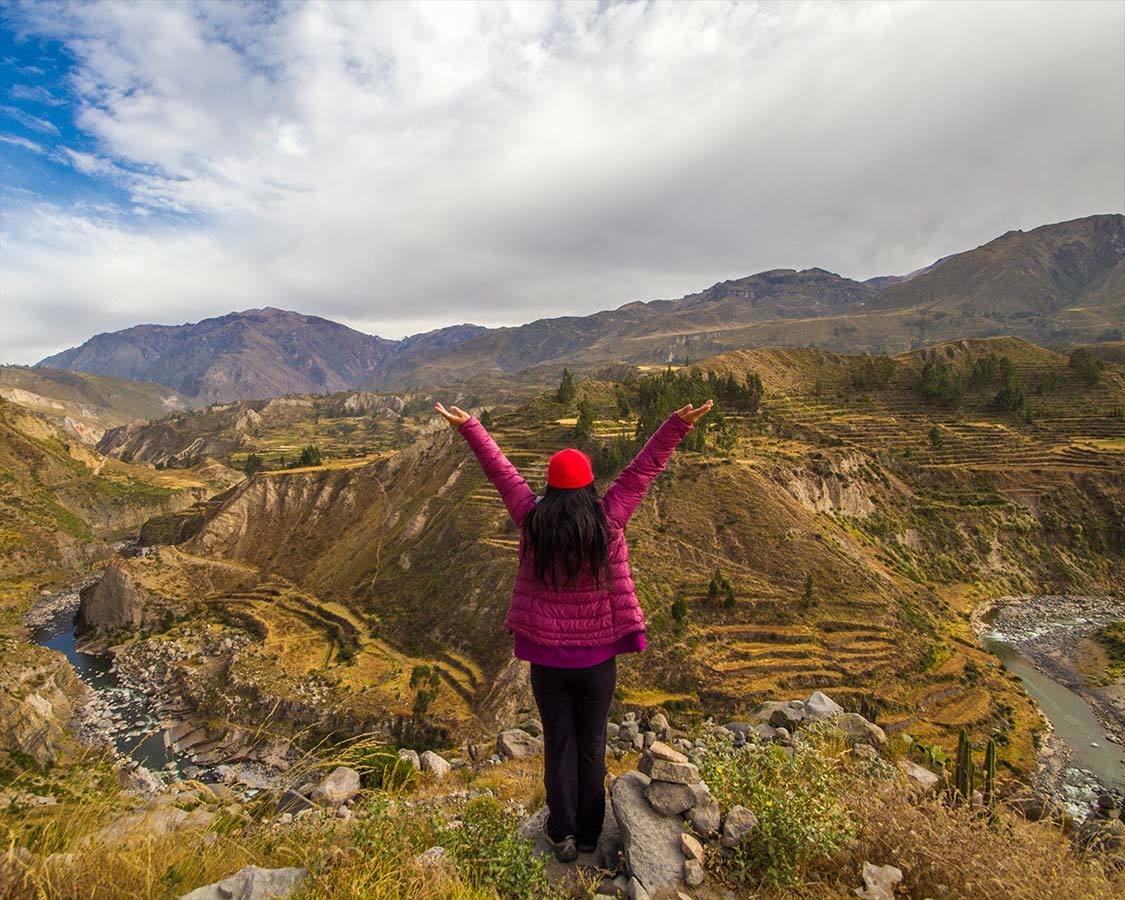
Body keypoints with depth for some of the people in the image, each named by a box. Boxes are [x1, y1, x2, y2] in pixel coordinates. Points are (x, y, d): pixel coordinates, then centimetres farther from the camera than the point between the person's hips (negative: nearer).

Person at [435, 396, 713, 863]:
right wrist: (678, 424, -7)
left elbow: (500, 470, -3)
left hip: (546, 655, 1)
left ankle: (562, 834, 30)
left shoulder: (533, 521, -12)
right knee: (592, 745, 18)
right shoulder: (607, 520, -14)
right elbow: (644, 468, -12)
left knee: (558, 745, 18)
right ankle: (588, 834, 35)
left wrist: (469, 427, 7)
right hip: (597, 655, 0)